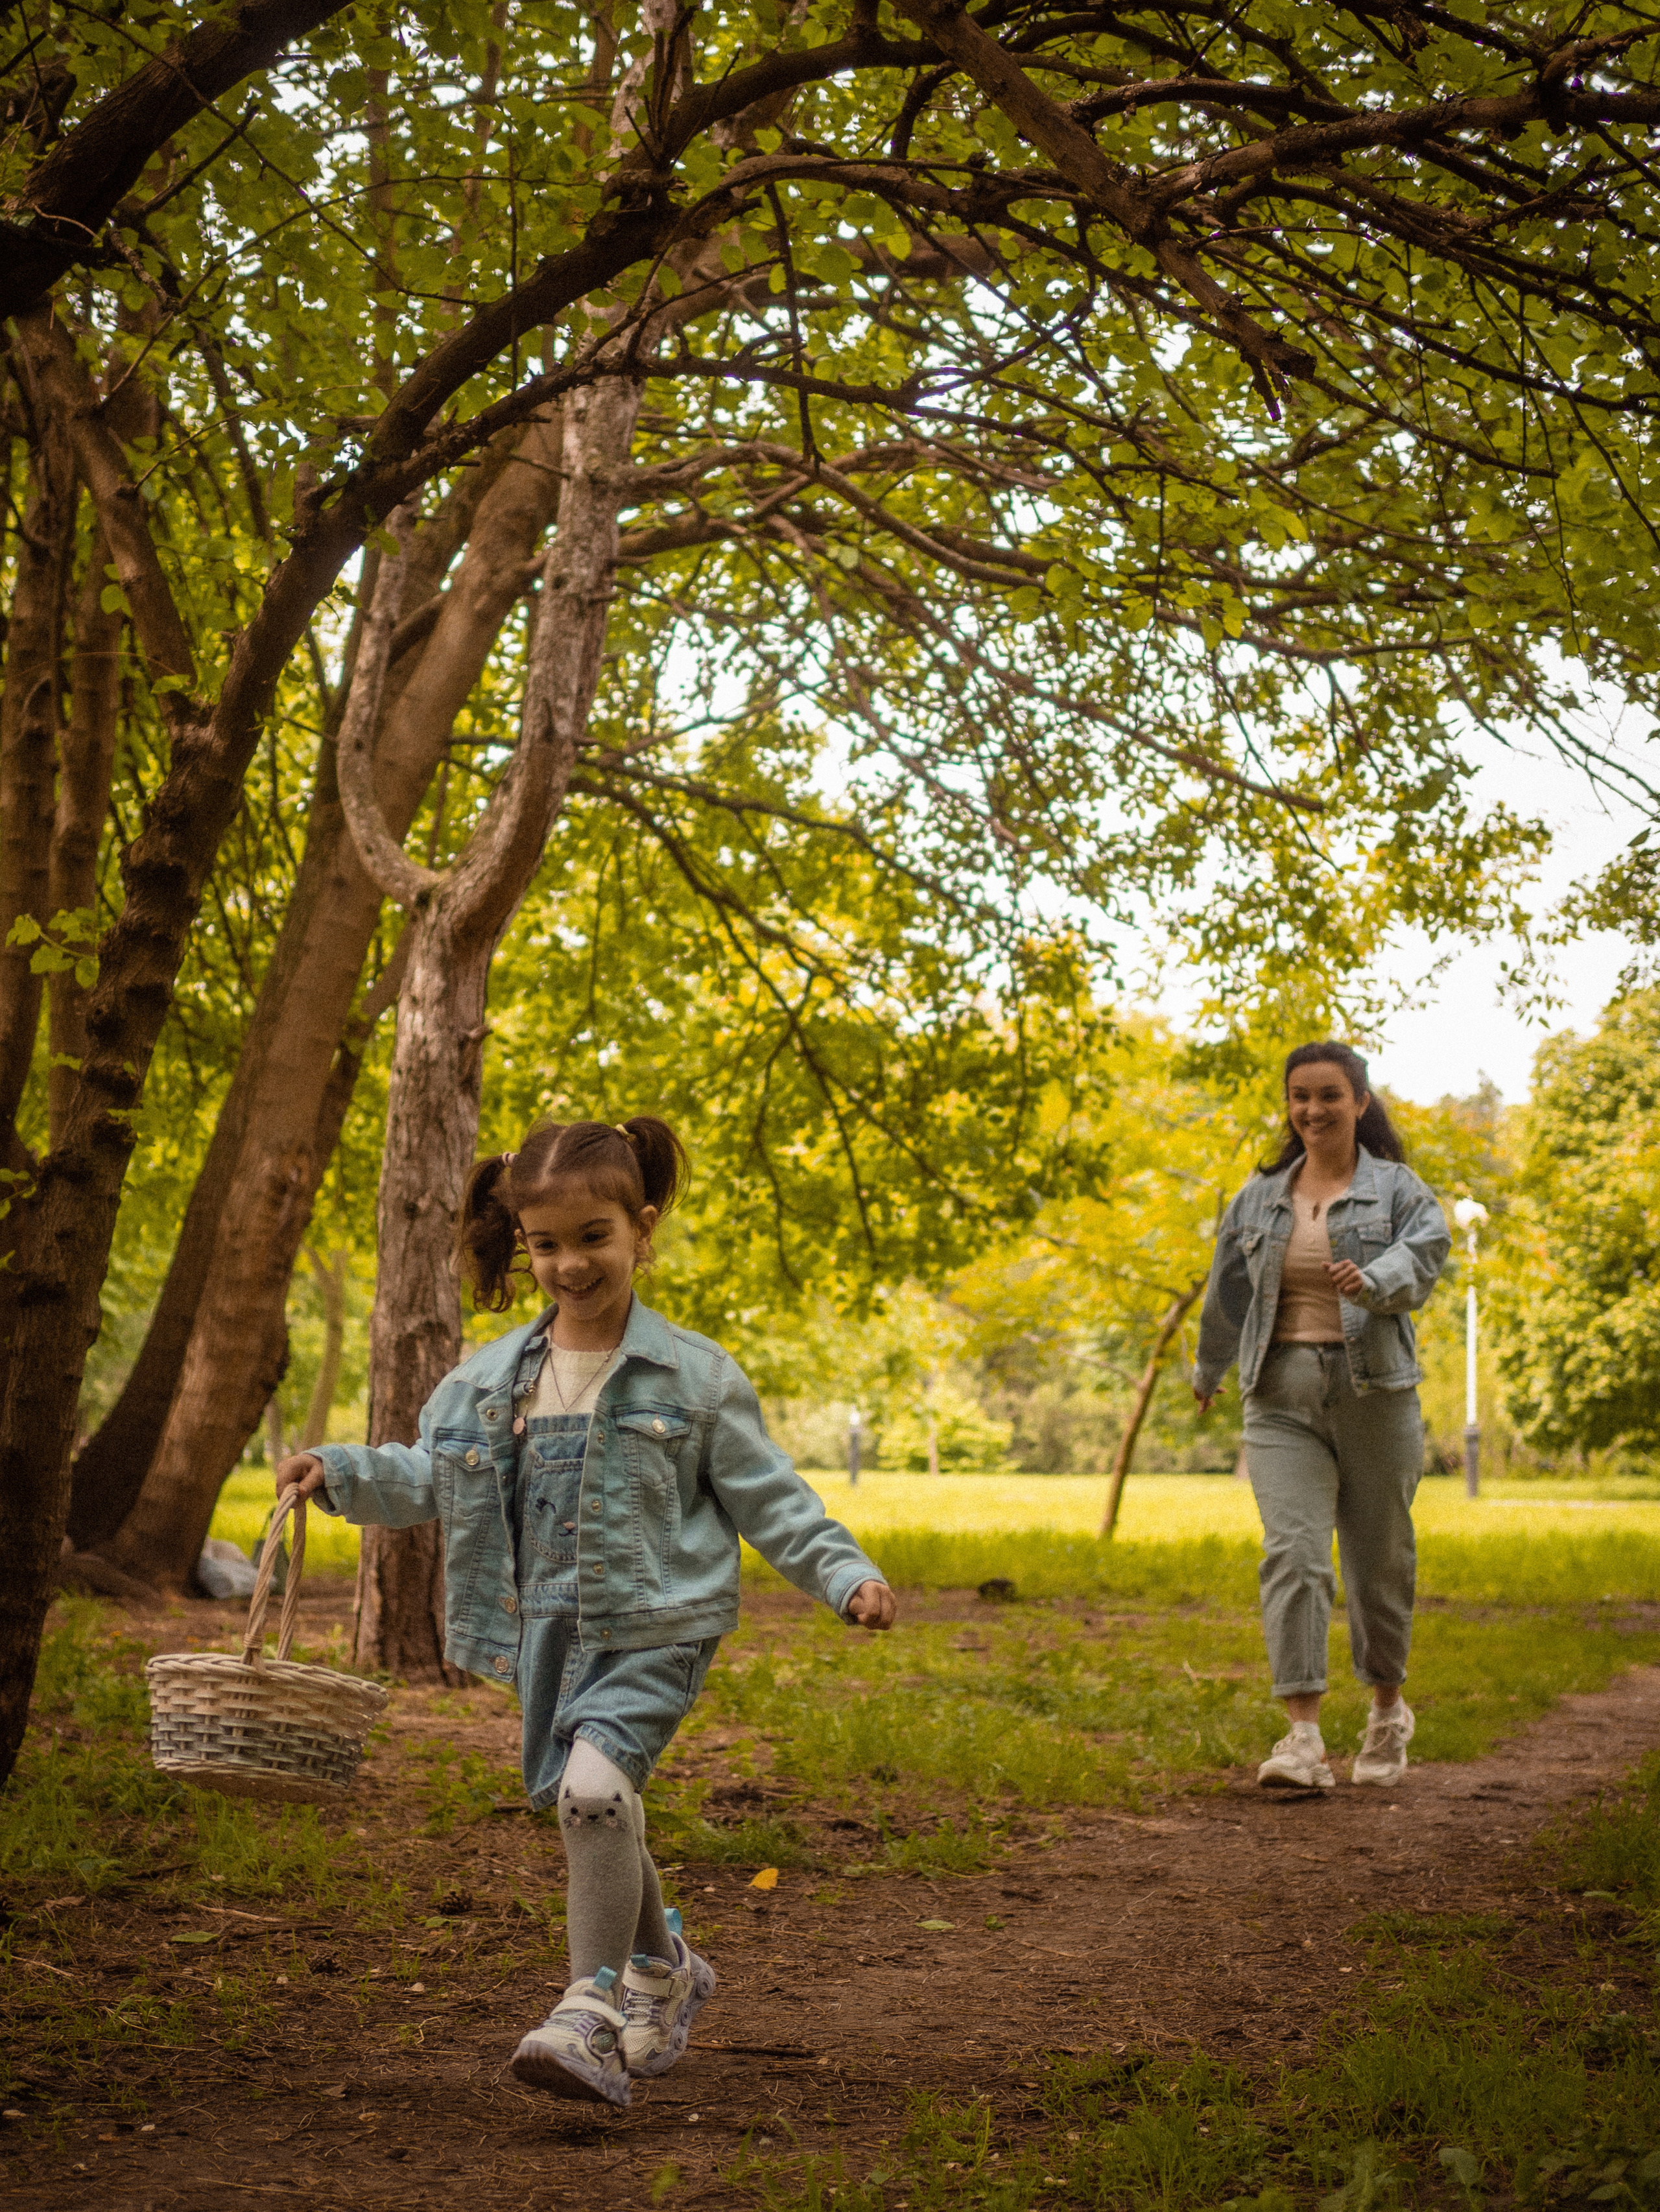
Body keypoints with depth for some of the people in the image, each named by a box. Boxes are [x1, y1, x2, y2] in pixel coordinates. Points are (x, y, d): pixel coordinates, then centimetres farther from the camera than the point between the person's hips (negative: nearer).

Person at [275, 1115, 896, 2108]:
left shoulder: (693, 1376, -5)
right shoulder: (491, 1380, 7)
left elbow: (767, 1496, -2)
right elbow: (432, 1478, 18)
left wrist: (847, 1574, -11)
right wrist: (339, 1472, 3)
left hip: (652, 1633, -5)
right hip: (548, 1634, 5)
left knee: (595, 1786, -26)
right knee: (595, 1812, 15)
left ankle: (594, 2011, -18)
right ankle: (664, 1968, 41)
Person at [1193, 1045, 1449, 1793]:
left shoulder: (1398, 1190, 3)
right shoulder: (1260, 1197, 13)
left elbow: (1420, 1261, -15)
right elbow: (1228, 1291, 24)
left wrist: (1372, 1279, -36)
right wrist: (1209, 1372, 34)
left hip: (1374, 1390, -2)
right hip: (1282, 1394, 2)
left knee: (1380, 1556, 7)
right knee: (1292, 1552, -13)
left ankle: (1388, 1709, 31)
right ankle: (1304, 1739, -18)